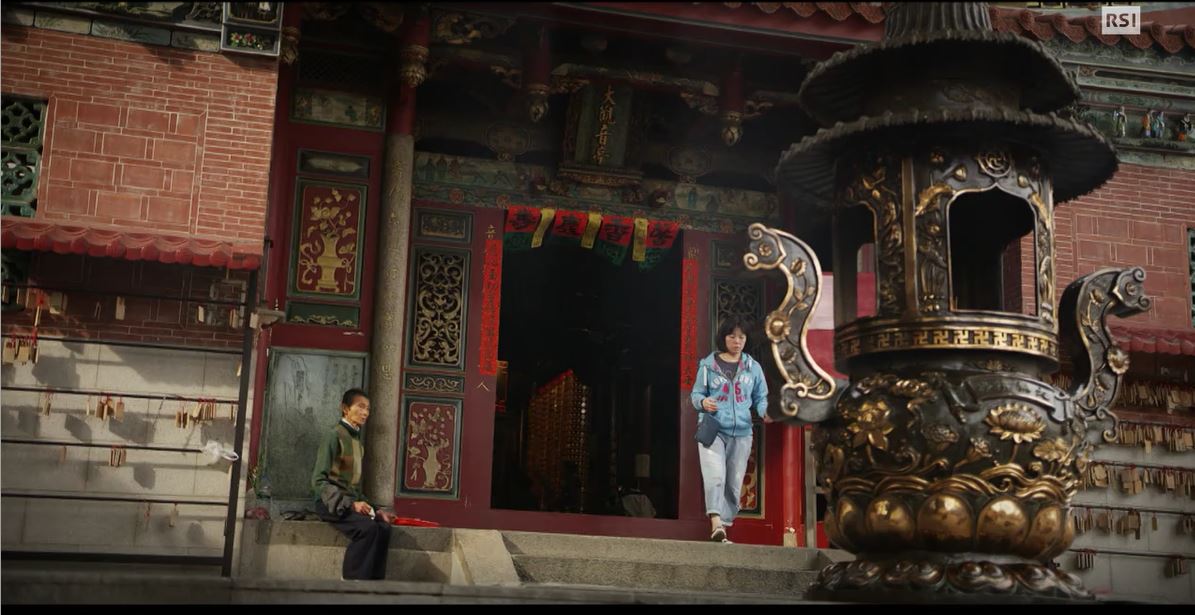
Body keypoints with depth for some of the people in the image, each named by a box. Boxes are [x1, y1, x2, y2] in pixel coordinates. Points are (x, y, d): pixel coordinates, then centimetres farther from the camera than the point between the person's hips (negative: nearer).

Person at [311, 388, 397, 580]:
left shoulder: (357, 440, 17)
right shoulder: (334, 435, -6)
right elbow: (319, 481, -14)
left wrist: (374, 509, 4)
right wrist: (350, 504, -22)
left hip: (350, 502, 7)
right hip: (331, 503, -7)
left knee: (383, 527, -21)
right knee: (367, 527, -31)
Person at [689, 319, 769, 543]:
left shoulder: (753, 367, 10)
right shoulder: (708, 365, 4)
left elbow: (761, 397, 13)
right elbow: (696, 393, 7)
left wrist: (765, 412, -8)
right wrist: (703, 402, -16)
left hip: (741, 432, 3)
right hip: (712, 430, -3)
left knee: (734, 483, 4)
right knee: (715, 476, -20)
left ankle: (724, 527, 11)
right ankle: (716, 524, -29)